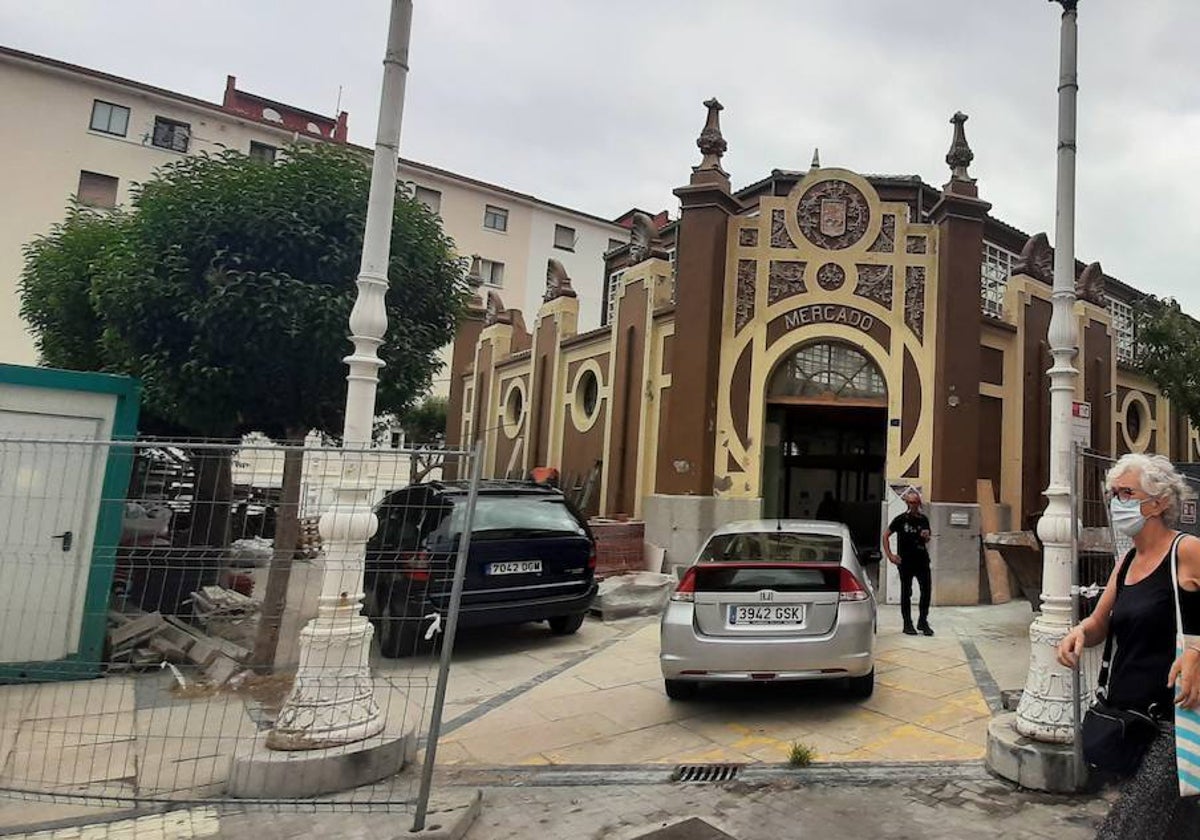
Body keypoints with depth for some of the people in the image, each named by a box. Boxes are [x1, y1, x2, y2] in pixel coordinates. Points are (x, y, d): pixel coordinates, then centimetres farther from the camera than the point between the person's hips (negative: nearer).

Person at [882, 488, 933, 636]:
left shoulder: (924, 519, 9)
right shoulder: (901, 519, -3)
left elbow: (927, 541, 20)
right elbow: (885, 536, 1)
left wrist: (926, 537, -5)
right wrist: (890, 555, -5)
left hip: (922, 560, 3)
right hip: (906, 561, -3)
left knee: (927, 590, 1)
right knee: (906, 592, 4)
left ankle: (923, 621, 17)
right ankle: (907, 624, 13)